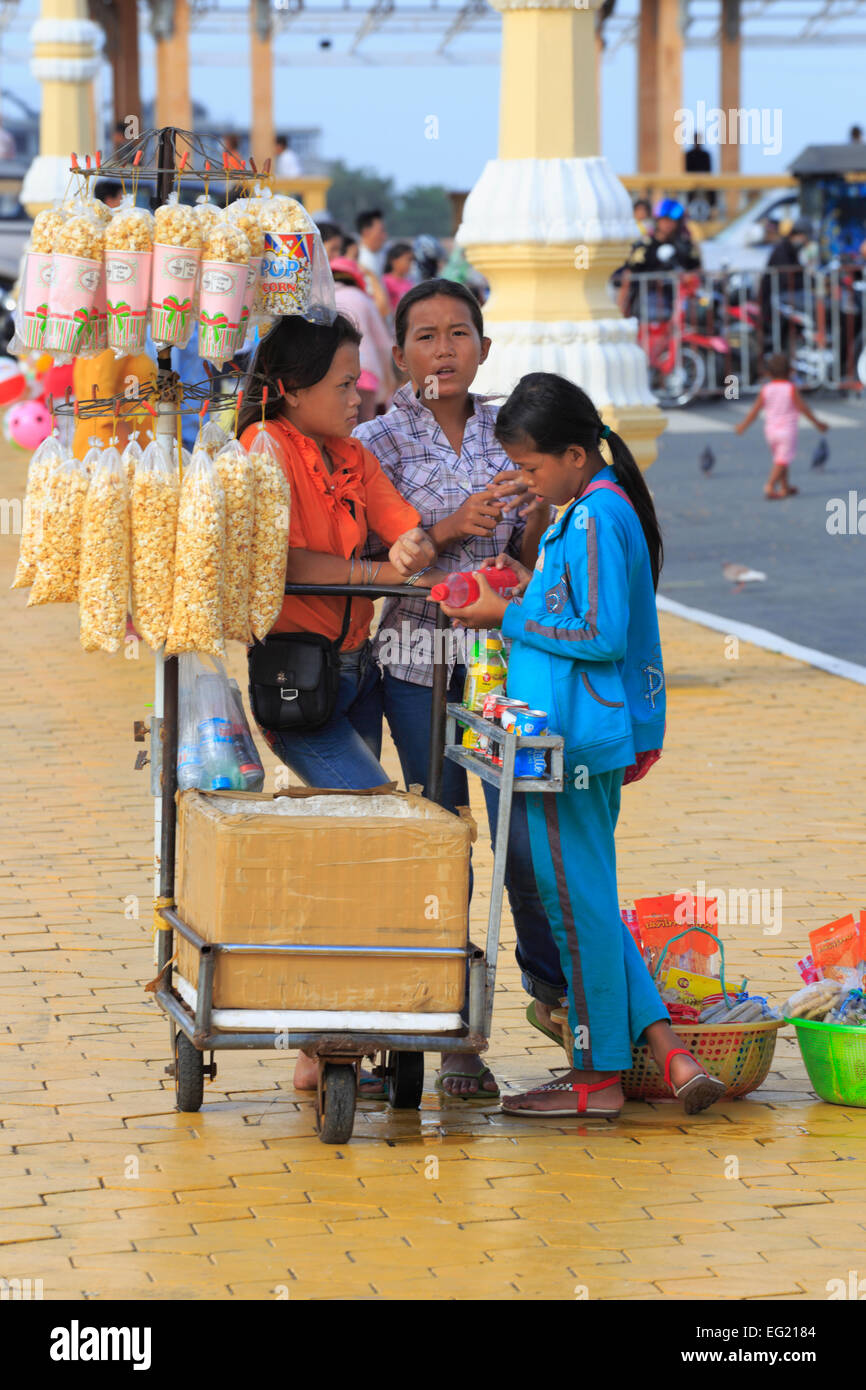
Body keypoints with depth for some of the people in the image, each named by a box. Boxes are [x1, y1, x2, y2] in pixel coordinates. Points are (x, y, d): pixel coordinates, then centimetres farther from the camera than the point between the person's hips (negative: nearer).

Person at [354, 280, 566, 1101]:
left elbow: (527, 558, 10)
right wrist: (448, 531, -17)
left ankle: (551, 986, 21)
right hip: (419, 661, -2)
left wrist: (542, 504, -10)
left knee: (525, 832, -4)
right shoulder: (379, 442, 0)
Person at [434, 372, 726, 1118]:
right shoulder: (599, 511, 14)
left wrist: (511, 617, -14)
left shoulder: (595, 520, -17)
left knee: (576, 901, -1)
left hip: (576, 741, -10)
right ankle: (670, 1052, 11)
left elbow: (604, 637, -21)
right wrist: (525, 596, 8)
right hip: (586, 739, 10)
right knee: (586, 901, 14)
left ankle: (598, 1076, 8)